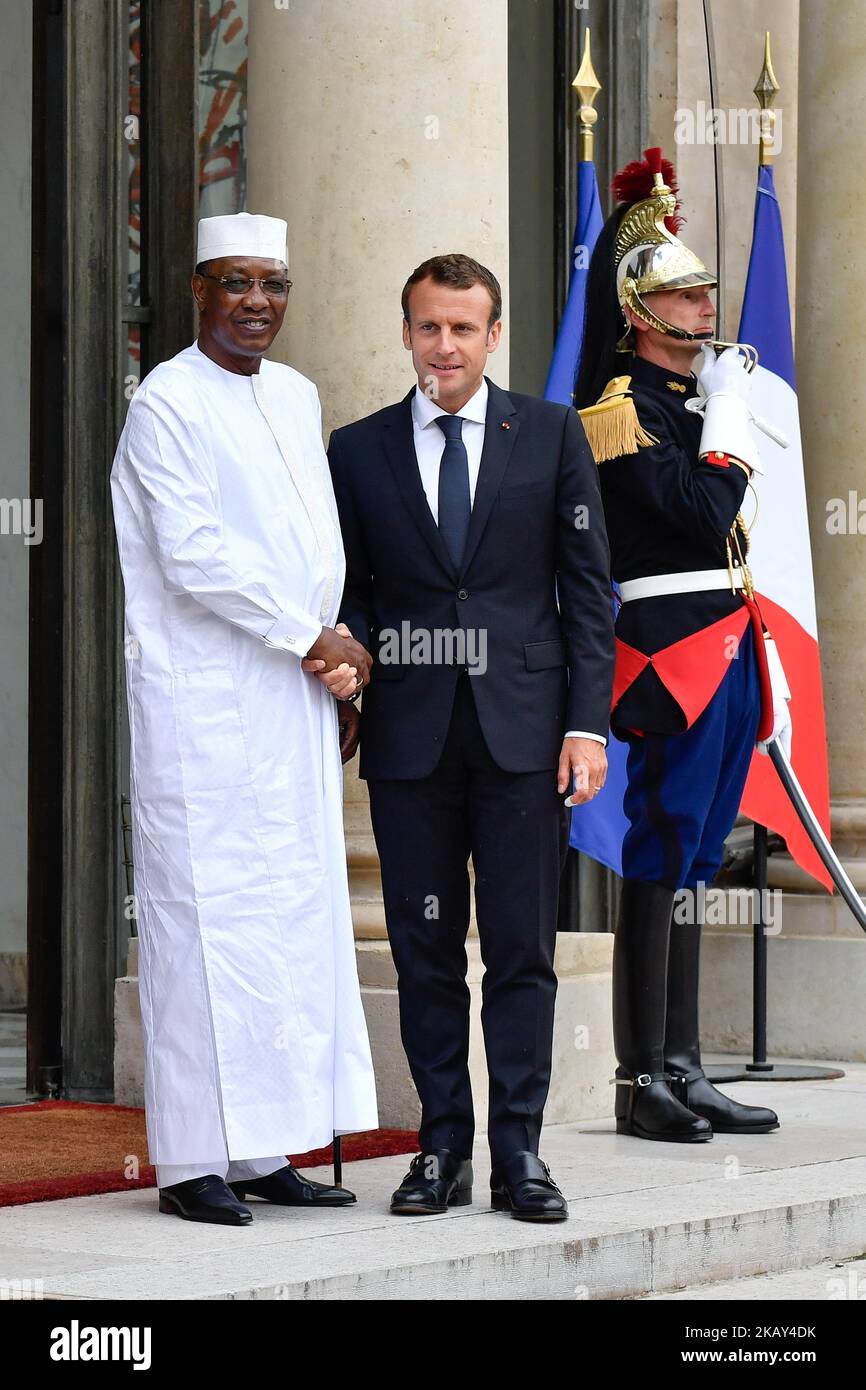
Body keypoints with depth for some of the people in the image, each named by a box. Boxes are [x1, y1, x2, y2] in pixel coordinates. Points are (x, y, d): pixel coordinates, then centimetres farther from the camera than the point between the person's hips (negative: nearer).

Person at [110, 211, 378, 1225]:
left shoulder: (296, 398, 16)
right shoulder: (166, 404, -7)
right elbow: (193, 552, -15)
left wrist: (333, 648, 5)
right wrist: (310, 637, -11)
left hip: (291, 696, 8)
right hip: (201, 698, -8)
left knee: (296, 911, 7)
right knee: (205, 910, -7)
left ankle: (263, 1150, 12)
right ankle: (193, 1161, -3)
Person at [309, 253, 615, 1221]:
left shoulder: (552, 434, 7)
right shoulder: (358, 451, 9)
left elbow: (587, 586, 5)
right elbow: (349, 591, 15)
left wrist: (587, 723, -2)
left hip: (522, 732, -1)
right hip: (411, 734, 1)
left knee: (521, 949, -1)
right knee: (425, 951, 4)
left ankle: (518, 1150, 4)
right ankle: (444, 1149, 11)